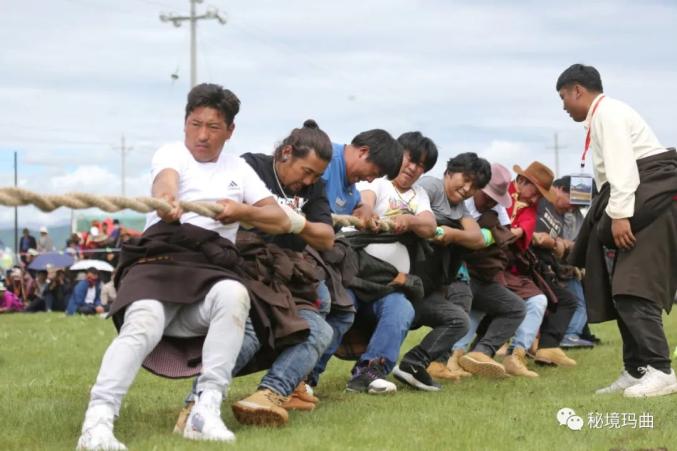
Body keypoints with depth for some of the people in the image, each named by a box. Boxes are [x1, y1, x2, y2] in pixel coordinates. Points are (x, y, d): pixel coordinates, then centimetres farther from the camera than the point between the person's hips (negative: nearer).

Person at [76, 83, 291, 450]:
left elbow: (281, 221, 18)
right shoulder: (171, 153, 15)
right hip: (160, 258, -2)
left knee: (234, 295, -35)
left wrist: (242, 210, -5)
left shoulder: (238, 169, 26)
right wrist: (165, 200, -38)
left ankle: (206, 411, -40)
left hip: (211, 269, 2)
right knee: (143, 324, -34)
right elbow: (166, 180, -11)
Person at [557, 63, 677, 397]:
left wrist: (620, 215, -25)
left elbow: (622, 166, -19)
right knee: (623, 290, 10)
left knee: (632, 289, -17)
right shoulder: (602, 116, 24)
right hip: (641, 203, 11)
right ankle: (636, 371, 12)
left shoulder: (607, 112, -7)